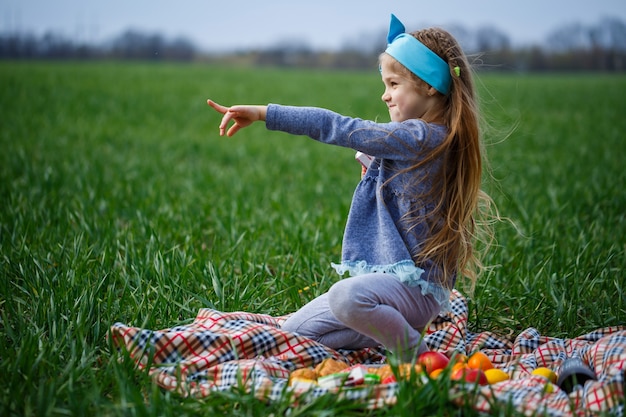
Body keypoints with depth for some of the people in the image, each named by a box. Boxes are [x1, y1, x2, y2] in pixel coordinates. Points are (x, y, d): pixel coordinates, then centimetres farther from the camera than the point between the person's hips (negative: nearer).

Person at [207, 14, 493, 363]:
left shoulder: (421, 138, -18)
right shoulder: (435, 137, 12)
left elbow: (339, 128, -21)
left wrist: (263, 113, -19)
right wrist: (376, 171, 7)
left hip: (416, 287, -10)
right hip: (396, 276, 10)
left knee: (346, 297, -40)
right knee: (296, 330, 9)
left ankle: (413, 353, -15)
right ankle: (395, 330, 11)